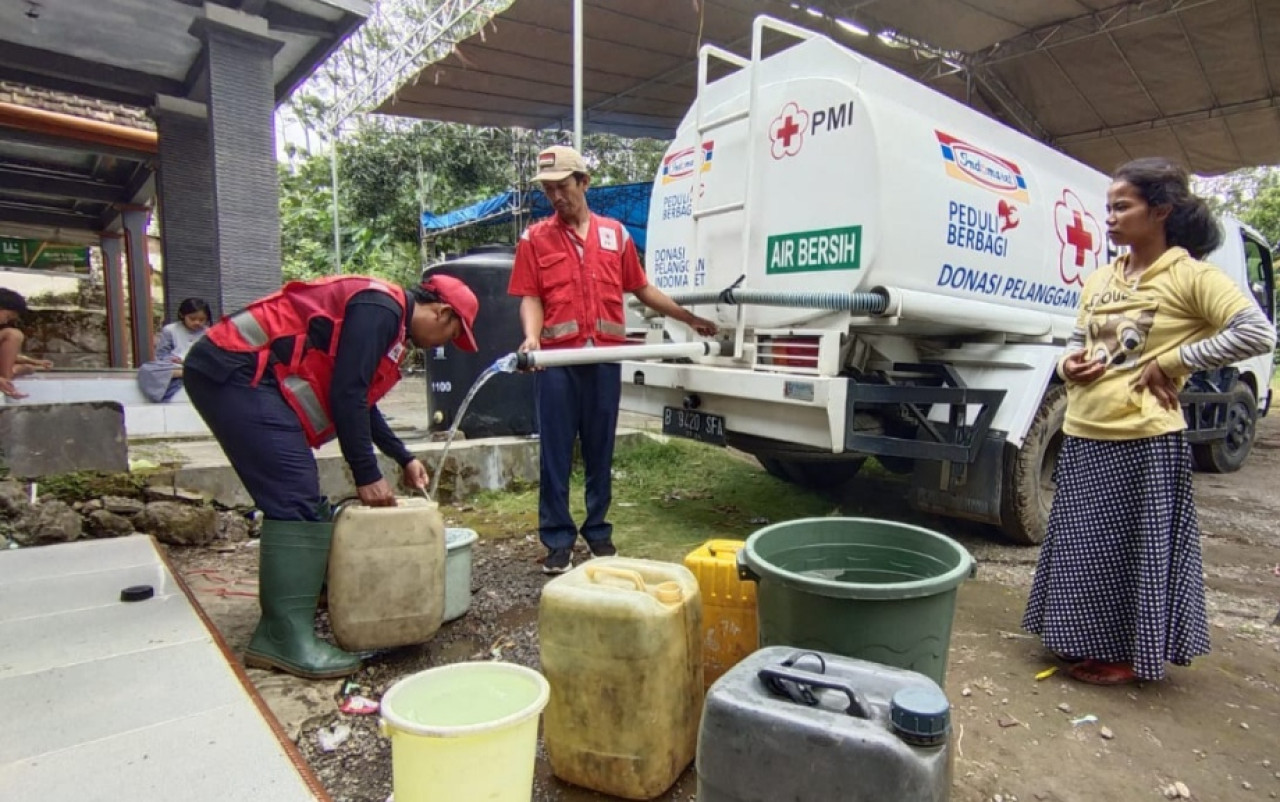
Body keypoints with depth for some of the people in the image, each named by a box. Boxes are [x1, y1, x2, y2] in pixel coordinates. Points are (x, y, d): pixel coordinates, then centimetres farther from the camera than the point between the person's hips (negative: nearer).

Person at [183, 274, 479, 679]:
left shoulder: (385, 318, 19)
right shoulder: (381, 308, -13)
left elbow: (359, 400, 27)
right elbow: (346, 395, -18)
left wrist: (404, 459, 27)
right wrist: (367, 476, -12)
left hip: (229, 373, 11)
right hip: (235, 371, -11)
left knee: (296, 501, 10)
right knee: (297, 502, -15)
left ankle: (278, 633, 19)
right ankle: (288, 641, -13)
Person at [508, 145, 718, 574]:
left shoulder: (615, 233, 12)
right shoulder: (535, 238, 7)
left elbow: (642, 289, 17)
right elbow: (530, 297, 1)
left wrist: (690, 318, 16)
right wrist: (531, 337, -18)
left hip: (605, 356, 2)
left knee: (600, 449, 10)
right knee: (556, 451, 3)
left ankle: (598, 531, 23)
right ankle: (558, 539, 13)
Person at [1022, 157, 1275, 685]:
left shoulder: (1190, 275, -5)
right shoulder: (1100, 280, 13)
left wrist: (1174, 361, -14)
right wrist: (1067, 366, 0)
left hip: (1143, 440, -7)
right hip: (1083, 434, 7)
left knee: (1136, 548, 5)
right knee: (1081, 544, 15)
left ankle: (1127, 655, 22)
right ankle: (1086, 643, 32)